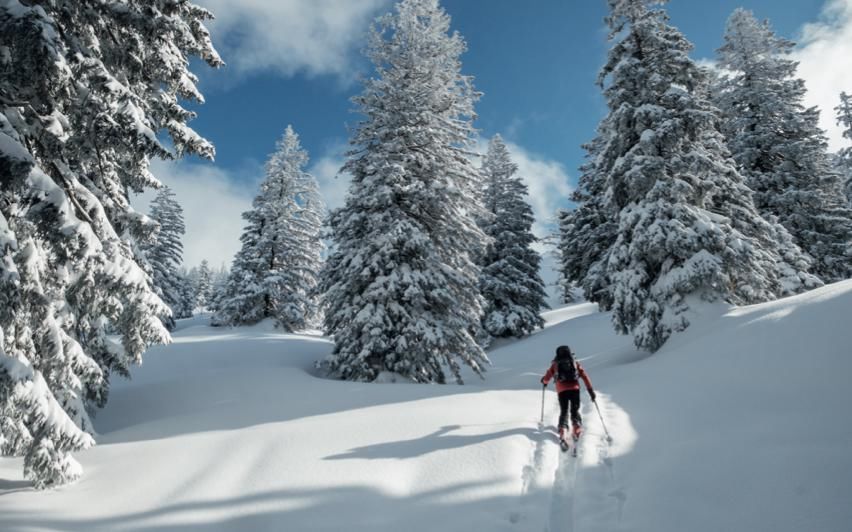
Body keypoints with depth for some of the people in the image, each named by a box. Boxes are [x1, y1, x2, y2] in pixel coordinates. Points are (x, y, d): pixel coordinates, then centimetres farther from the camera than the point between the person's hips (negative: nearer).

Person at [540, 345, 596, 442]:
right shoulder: (575, 363, 17)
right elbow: (585, 377, 9)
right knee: (575, 410, 12)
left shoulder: (555, 365, 15)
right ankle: (577, 427, -13)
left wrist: (544, 382, 41)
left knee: (563, 412, 8)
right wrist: (591, 390, 8)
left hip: (562, 390, 0)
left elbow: (546, 378, 18)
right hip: (575, 389, 0)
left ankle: (562, 429, -15)